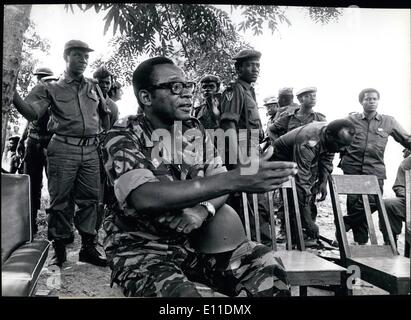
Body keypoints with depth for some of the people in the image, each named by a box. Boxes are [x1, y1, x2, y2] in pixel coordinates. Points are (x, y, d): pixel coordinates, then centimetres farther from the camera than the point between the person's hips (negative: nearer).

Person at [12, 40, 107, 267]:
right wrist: (12, 93, -26)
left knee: (89, 199, 6)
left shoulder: (93, 87, 16)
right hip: (63, 150, -3)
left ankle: (88, 248, 17)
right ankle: (59, 250, 15)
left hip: (90, 150, 3)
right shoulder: (51, 89, 5)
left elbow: (106, 116, 26)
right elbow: (32, 112, -13)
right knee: (60, 200, 1)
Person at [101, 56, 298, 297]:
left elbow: (220, 184, 0)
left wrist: (203, 210, -25)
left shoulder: (195, 130, 3)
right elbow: (146, 197, -32)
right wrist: (235, 179, -38)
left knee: (268, 267, -14)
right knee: (181, 293, -34)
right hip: (142, 247, -4)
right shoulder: (123, 137, -14)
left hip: (193, 239, 5)